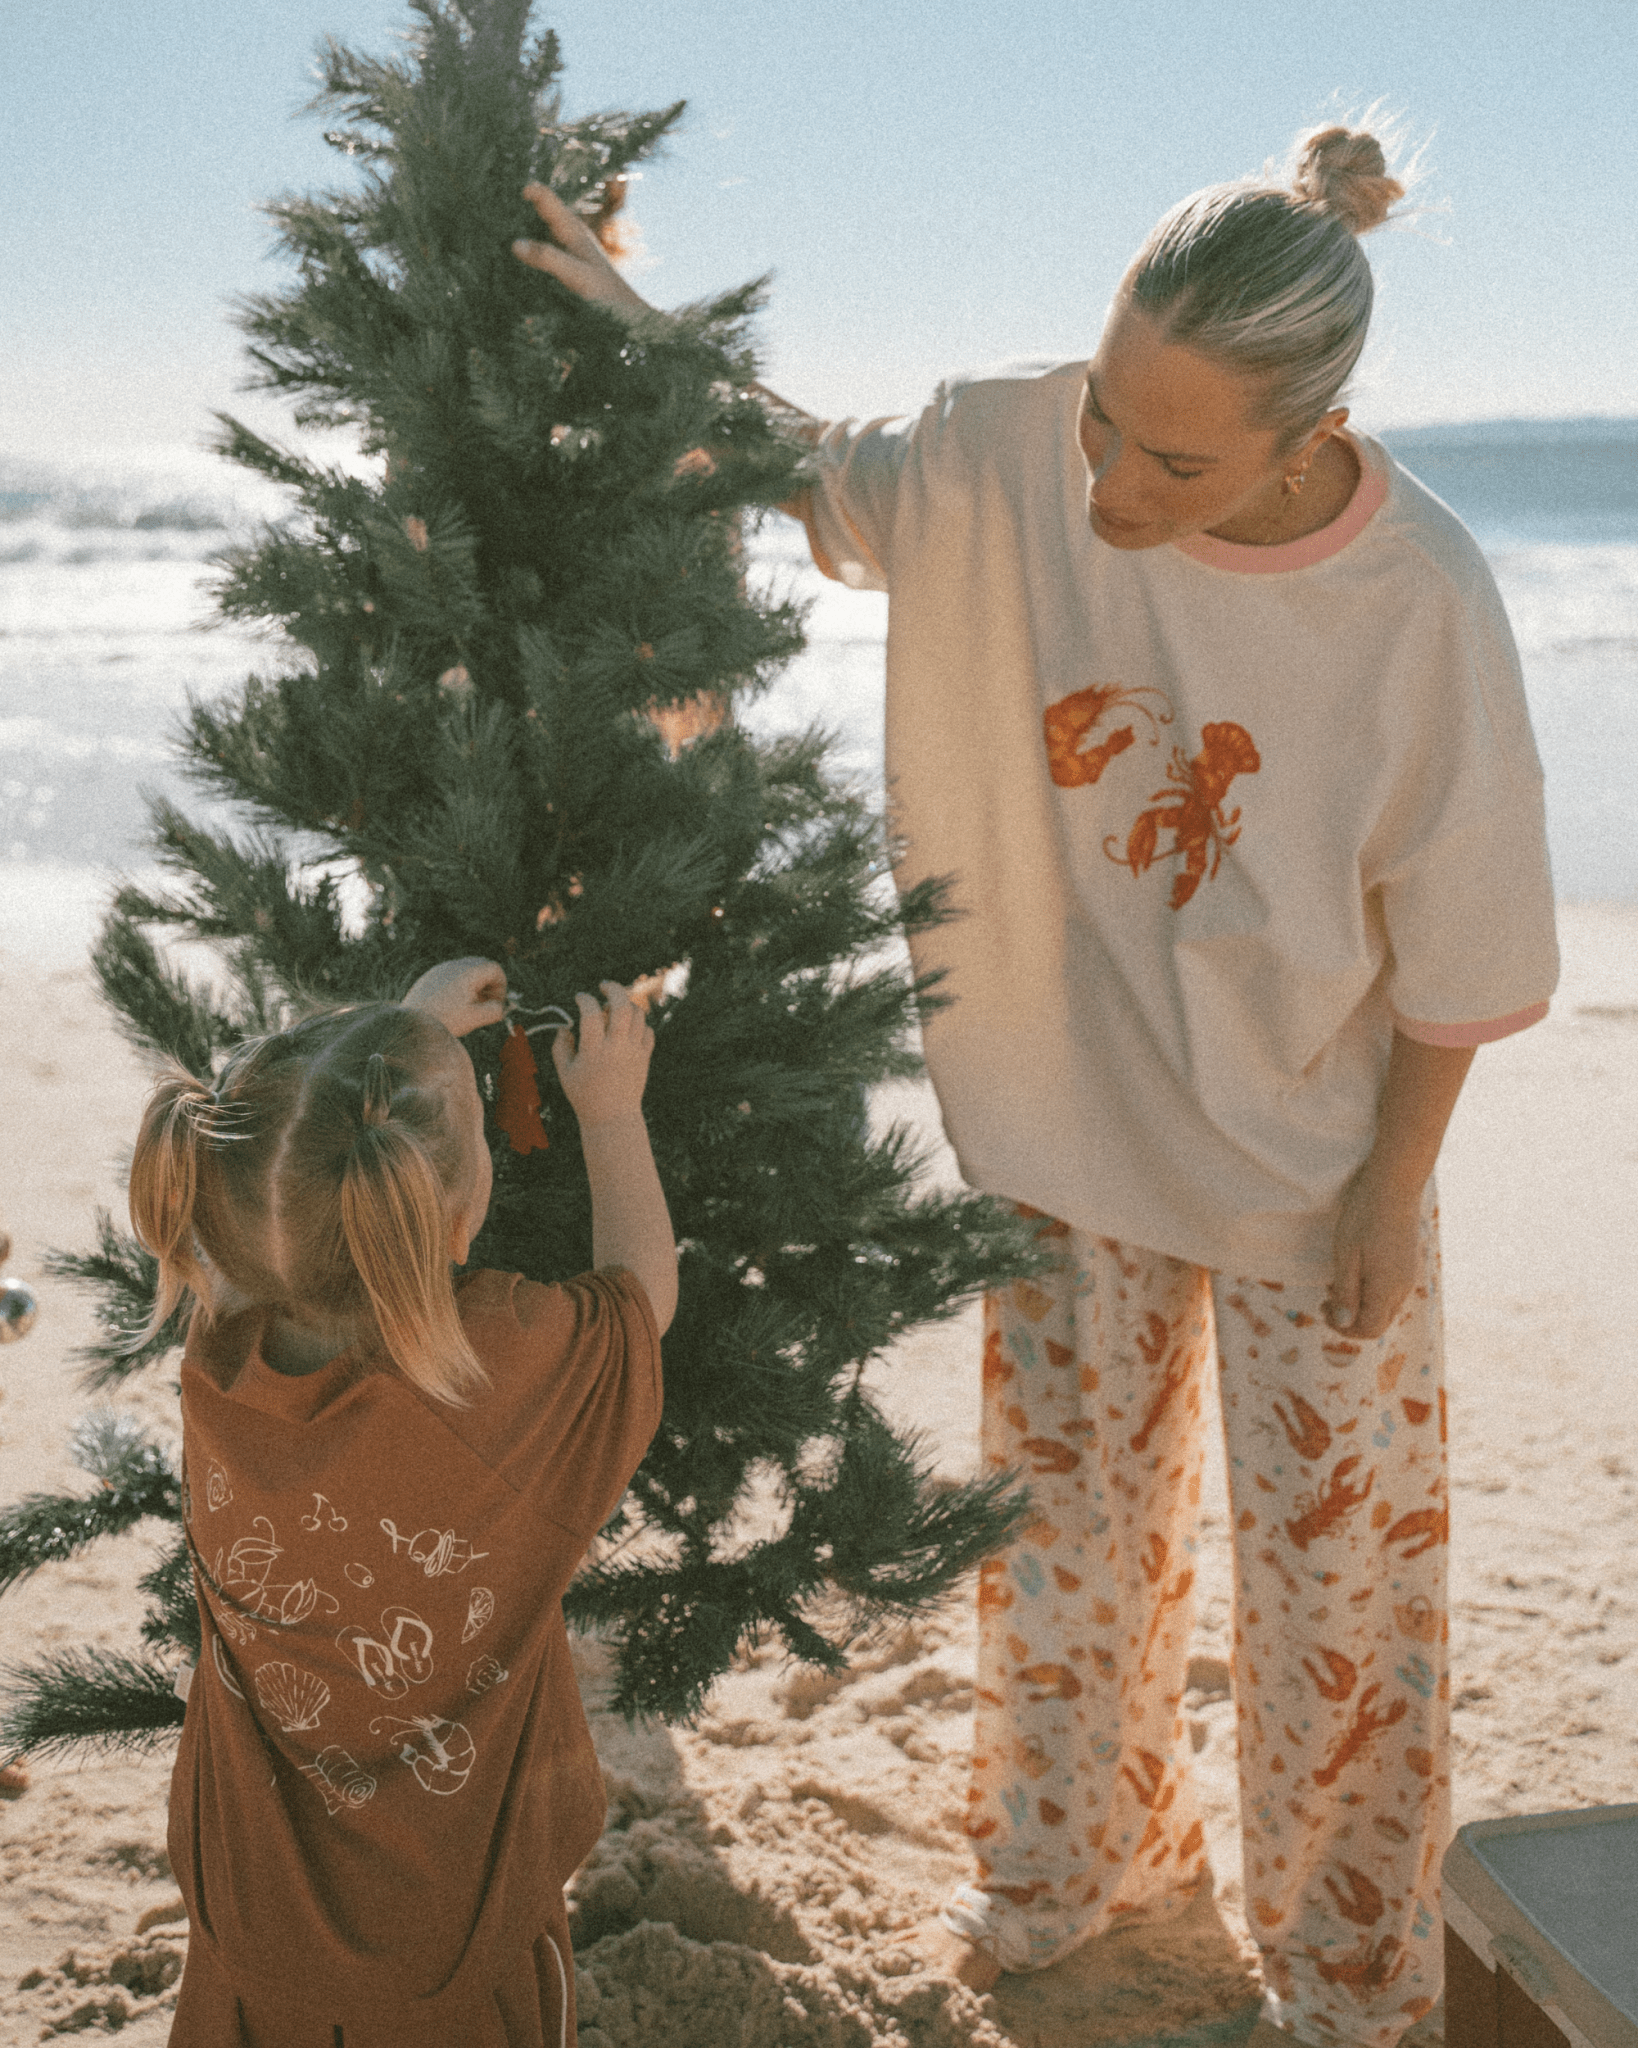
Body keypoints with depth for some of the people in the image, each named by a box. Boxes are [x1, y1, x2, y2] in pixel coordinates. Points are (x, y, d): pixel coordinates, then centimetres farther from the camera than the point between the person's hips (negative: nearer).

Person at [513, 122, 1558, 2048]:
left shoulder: (1419, 598, -25)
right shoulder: (1012, 454, -18)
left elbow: (1456, 941, -14)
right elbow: (811, 479, 2)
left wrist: (1394, 1187, -8)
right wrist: (640, 336, -13)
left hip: (1310, 1160, -3)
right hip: (1063, 1115, 3)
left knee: (1337, 1552, 11)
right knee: (1067, 1500, 19)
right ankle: (1079, 1851, 46)